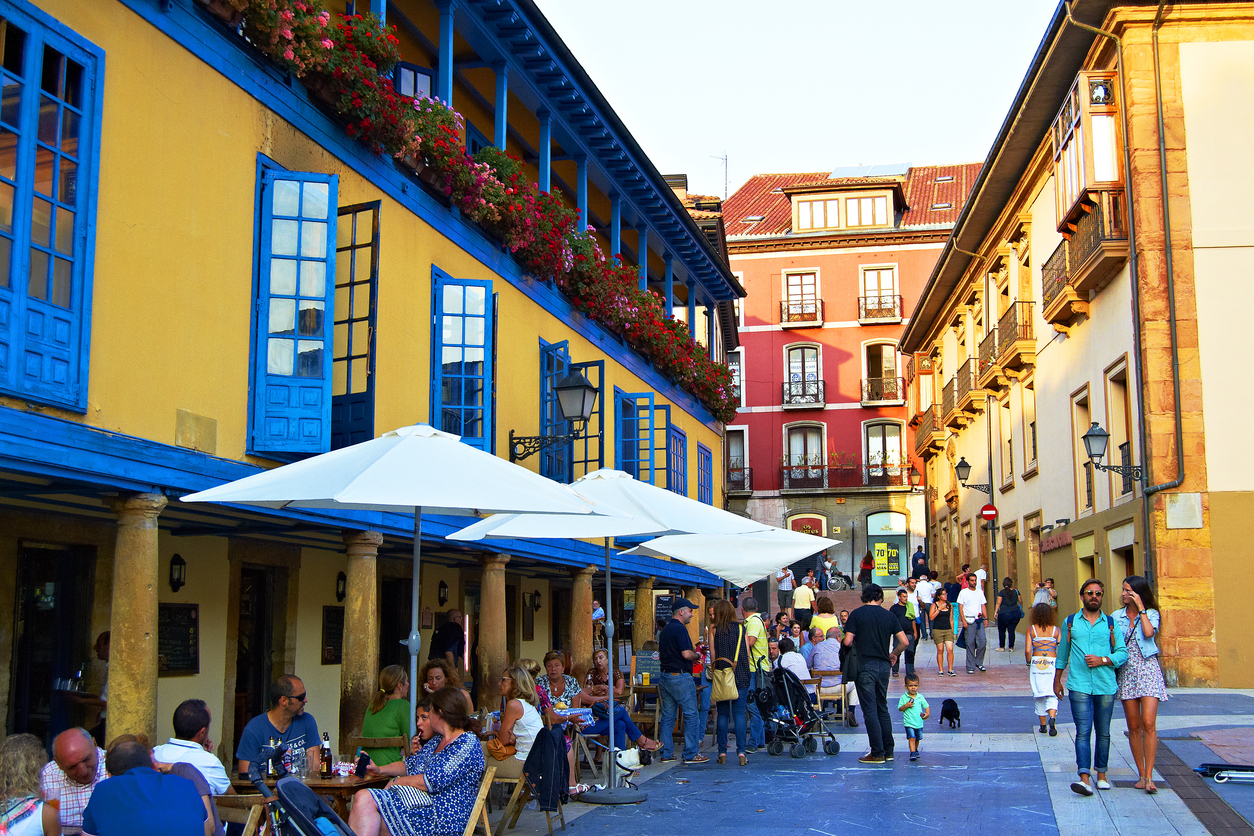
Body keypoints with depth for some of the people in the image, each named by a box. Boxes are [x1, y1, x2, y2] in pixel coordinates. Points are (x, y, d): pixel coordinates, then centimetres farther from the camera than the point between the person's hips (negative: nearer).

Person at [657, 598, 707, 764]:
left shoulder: (665, 630, 16)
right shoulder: (680, 629, -13)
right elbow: (686, 654, -21)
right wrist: (696, 655, 1)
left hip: (665, 676, 9)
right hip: (680, 676, -9)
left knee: (668, 716, 10)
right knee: (691, 715, -2)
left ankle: (666, 753, 11)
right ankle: (691, 753, -1)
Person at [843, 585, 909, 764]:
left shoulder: (856, 614, -4)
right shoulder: (889, 615, 5)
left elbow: (847, 641, -10)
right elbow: (904, 642, 2)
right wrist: (894, 654, 20)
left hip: (864, 665, -4)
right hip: (883, 665, 4)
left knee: (870, 710, -1)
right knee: (883, 709, 16)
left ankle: (877, 753, -1)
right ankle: (888, 750, 17)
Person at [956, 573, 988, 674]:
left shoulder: (980, 592, 13)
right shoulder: (963, 592, 0)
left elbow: (983, 606, 17)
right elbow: (960, 607, -3)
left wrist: (986, 618, 7)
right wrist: (963, 620, -12)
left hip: (979, 620, 4)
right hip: (969, 621, -4)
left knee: (982, 642, -2)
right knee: (970, 644, -3)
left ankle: (979, 663, 17)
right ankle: (970, 667, 3)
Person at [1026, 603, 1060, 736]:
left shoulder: (1031, 629, -1)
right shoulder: (1055, 630, 2)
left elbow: (1027, 651, -5)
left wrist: (1029, 662, 12)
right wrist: (1059, 663, 13)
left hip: (1036, 663, 0)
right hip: (1052, 663, 0)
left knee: (1039, 695, 11)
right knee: (1051, 695, -2)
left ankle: (1043, 725, 17)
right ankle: (1052, 717, -27)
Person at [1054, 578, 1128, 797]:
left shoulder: (1111, 624, 8)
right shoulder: (1070, 622, 9)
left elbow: (1123, 652, 5)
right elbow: (1062, 653, 18)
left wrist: (1102, 660, -11)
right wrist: (1057, 680, 20)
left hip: (1106, 686, 1)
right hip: (1079, 686, -1)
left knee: (1103, 732, 10)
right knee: (1083, 732, -9)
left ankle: (1101, 774, 24)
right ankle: (1084, 778, -17)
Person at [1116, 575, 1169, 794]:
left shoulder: (1151, 614, 3)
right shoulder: (1116, 617, 10)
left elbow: (1148, 632, -18)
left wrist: (1141, 608, -11)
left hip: (1148, 670, -3)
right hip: (1126, 672, 3)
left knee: (1148, 724, -13)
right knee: (1134, 727, 4)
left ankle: (1149, 777, -11)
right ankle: (1142, 774, 12)